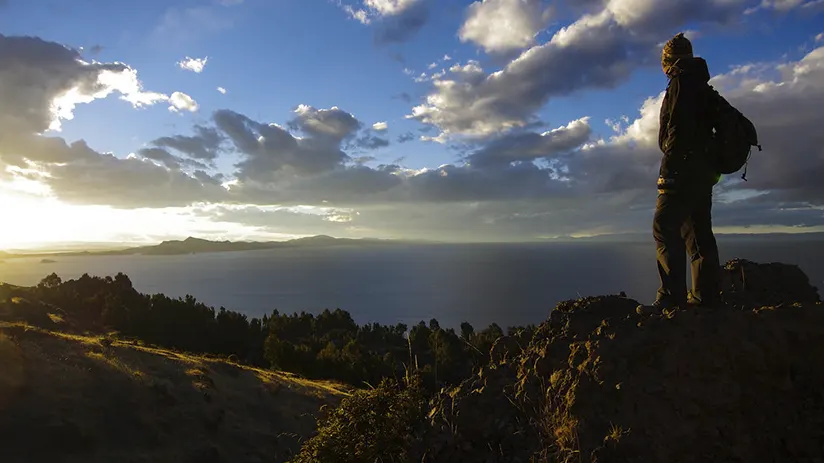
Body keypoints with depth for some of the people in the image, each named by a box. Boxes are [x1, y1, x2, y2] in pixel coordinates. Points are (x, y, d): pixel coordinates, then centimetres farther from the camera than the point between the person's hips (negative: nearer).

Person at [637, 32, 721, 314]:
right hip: (704, 171, 10)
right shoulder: (702, 86, 23)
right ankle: (706, 296, 13)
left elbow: (677, 129, -18)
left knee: (665, 228, -14)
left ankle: (672, 297, -20)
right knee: (698, 233, 10)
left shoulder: (681, 82, -6)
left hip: (684, 169, -10)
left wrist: (669, 168, -19)